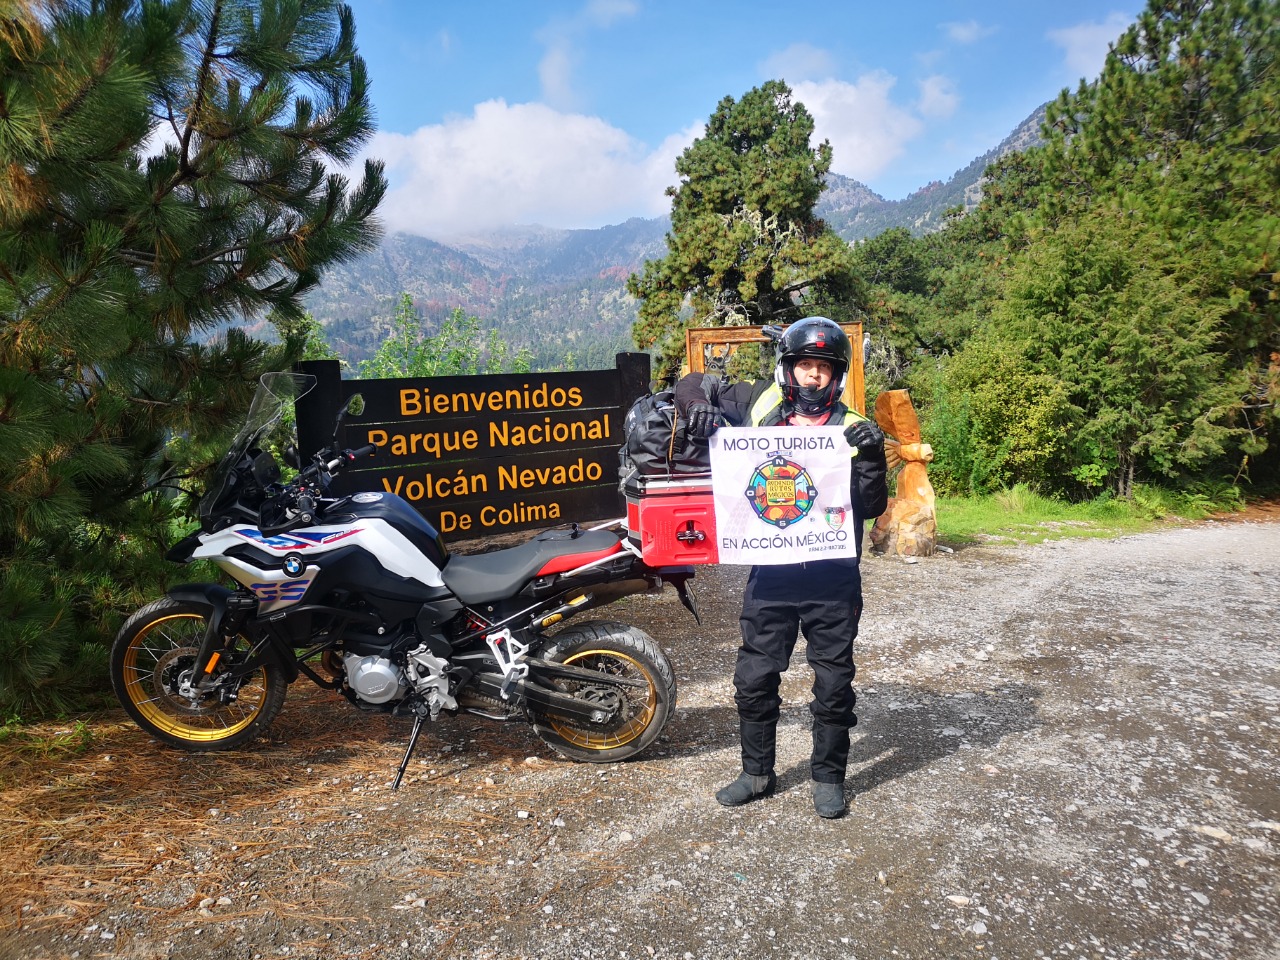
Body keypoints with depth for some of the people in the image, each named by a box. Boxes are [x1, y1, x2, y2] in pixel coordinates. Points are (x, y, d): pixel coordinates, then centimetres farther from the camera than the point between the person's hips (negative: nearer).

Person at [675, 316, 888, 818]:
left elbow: (870, 508, -5)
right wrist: (699, 407, -11)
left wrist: (871, 458, -20)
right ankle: (757, 774, 31)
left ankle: (828, 777, 31)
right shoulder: (760, 404, 3)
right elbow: (691, 384, 10)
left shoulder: (850, 429, 0)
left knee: (834, 686, 11)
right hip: (769, 575, 1)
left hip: (832, 579, -1)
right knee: (754, 680, 12)